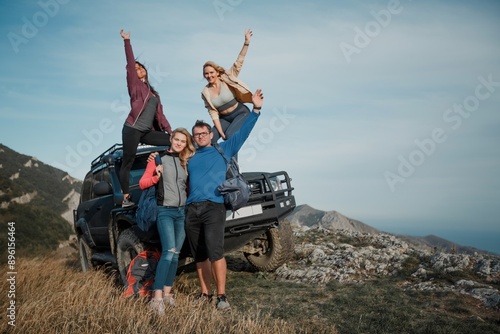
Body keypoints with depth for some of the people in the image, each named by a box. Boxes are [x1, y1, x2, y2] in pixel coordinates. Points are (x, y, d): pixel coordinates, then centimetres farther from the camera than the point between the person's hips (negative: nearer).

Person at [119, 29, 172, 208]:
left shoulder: (154, 93, 21)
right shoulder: (135, 85, 6)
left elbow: (159, 114, 17)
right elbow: (130, 62, -4)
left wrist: (170, 131, 7)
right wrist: (127, 41, -7)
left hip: (147, 132, 6)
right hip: (132, 129, -6)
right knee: (127, 163, -4)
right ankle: (126, 198, 0)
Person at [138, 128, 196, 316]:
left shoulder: (186, 162, 14)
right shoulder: (159, 158, 0)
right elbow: (142, 183, -3)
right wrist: (156, 176, -18)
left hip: (182, 211, 5)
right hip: (165, 211, -5)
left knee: (175, 254, 6)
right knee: (169, 252, -18)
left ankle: (167, 293, 15)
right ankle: (157, 297, -16)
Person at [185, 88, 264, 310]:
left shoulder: (223, 150, 11)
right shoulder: (190, 159, 22)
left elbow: (242, 133, 5)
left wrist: (255, 109, -3)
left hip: (214, 207, -4)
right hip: (191, 209, 5)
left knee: (215, 252, -15)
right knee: (199, 256, 7)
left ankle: (221, 296, -8)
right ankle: (205, 294, 16)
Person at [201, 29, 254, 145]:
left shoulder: (226, 79, -9)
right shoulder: (205, 93, -4)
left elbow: (238, 62, -18)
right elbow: (213, 114, -6)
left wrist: (246, 43, -29)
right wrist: (221, 132, -15)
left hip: (241, 113, -4)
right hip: (224, 118, 4)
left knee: (229, 135, -27)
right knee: (209, 140, -13)